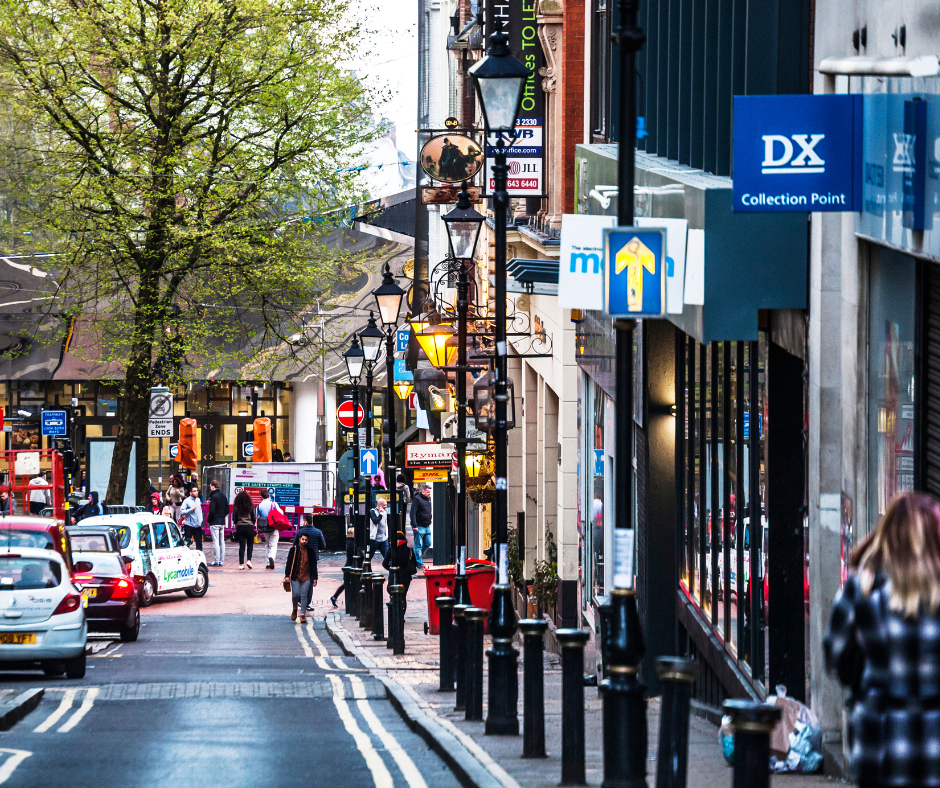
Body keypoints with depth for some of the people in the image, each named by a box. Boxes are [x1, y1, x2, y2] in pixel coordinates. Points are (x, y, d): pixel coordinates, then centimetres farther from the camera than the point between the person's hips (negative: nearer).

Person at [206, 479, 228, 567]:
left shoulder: (214, 497, -14)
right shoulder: (223, 496, 10)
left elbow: (212, 511, -18)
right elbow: (227, 509, 14)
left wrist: (209, 520, -5)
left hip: (214, 523, -8)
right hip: (222, 522, 8)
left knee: (215, 542, -7)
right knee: (222, 541, 10)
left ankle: (216, 561, -8)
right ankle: (221, 561, 13)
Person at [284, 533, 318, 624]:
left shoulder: (310, 551, 4)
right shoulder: (294, 549, 1)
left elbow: (314, 565, 9)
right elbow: (289, 563, 2)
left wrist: (314, 578, 5)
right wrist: (287, 575, -5)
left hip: (306, 577, 1)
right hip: (295, 577, -1)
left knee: (304, 596, -3)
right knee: (295, 594, -6)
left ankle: (303, 615, 3)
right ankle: (295, 609, 22)